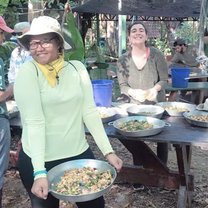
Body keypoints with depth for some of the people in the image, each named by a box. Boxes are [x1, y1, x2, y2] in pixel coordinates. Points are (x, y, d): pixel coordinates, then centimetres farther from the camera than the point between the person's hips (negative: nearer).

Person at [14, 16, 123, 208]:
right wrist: (39, 172, -24)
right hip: (40, 160, -3)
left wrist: (108, 151, -6)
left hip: (79, 154, 4)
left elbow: (90, 111, -2)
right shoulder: (27, 72, -12)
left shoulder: (77, 68, -1)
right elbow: (34, 122, -19)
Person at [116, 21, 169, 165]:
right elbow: (122, 85, -5)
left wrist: (154, 89, -27)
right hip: (134, 106, 1)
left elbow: (164, 79, -6)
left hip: (157, 105, -1)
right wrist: (133, 92, -27)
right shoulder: (123, 60, -5)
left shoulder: (156, 55, -9)